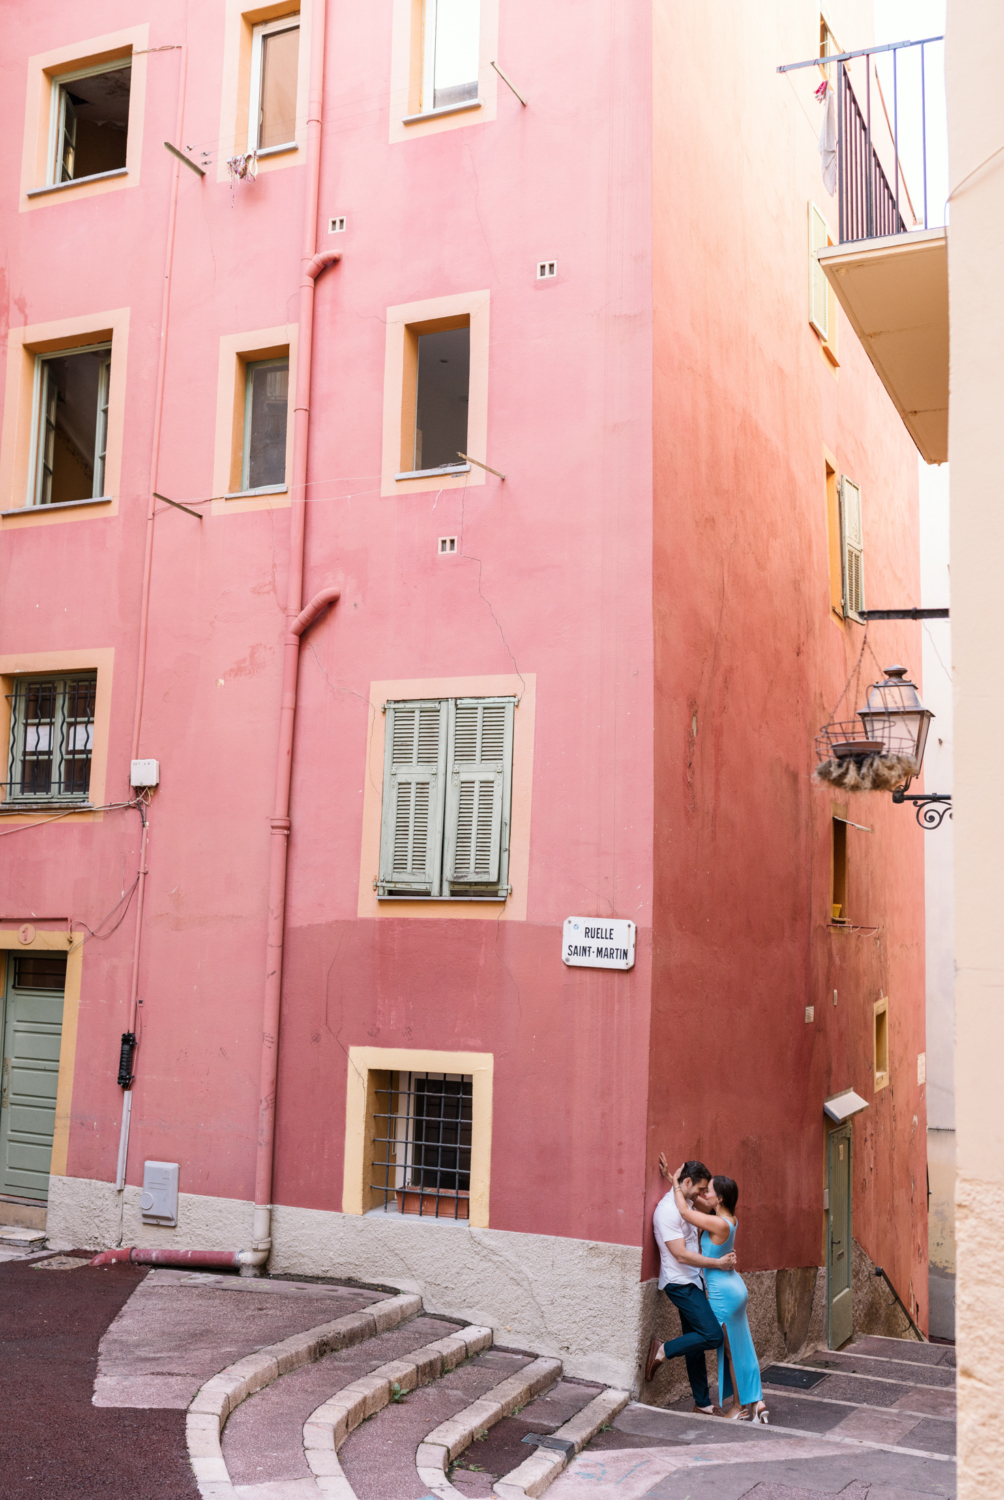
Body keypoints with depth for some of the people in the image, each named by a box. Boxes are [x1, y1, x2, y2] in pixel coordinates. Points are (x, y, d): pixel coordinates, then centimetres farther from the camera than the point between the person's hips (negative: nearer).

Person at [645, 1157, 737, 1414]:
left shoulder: (685, 1203, 10)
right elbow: (681, 1255, -23)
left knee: (696, 1341, 11)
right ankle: (663, 1351, -3)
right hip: (680, 1283, -9)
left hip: (692, 1282, 9)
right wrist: (718, 1263, -18)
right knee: (713, 1336, -15)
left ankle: (702, 1402, 17)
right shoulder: (667, 1210, -19)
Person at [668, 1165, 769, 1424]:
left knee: (732, 1350, 4)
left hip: (723, 1292, -9)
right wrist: (677, 1182, 8)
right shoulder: (729, 1219, 4)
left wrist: (676, 1184, -12)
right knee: (741, 1348, 14)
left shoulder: (719, 1224, -22)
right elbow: (695, 1204, 15)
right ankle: (755, 1401, 19)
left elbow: (685, 1212, -22)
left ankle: (740, 1406, 14)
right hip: (734, 1287, 9)